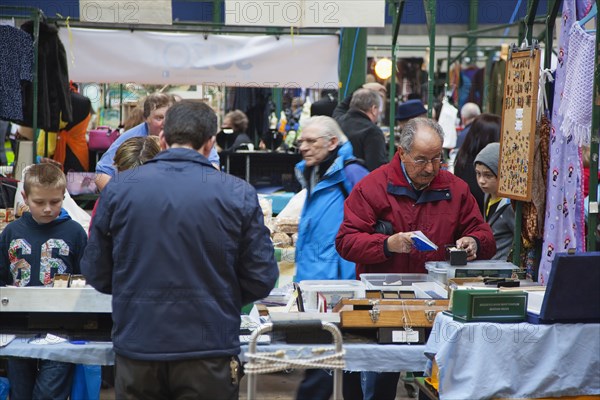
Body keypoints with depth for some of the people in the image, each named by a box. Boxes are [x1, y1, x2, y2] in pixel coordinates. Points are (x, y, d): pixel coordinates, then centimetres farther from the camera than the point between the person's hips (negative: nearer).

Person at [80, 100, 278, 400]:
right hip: (209, 350, -2)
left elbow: (96, 274, 3)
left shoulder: (118, 189, -3)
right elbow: (261, 280, -4)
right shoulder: (239, 194, -7)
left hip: (136, 351, 2)